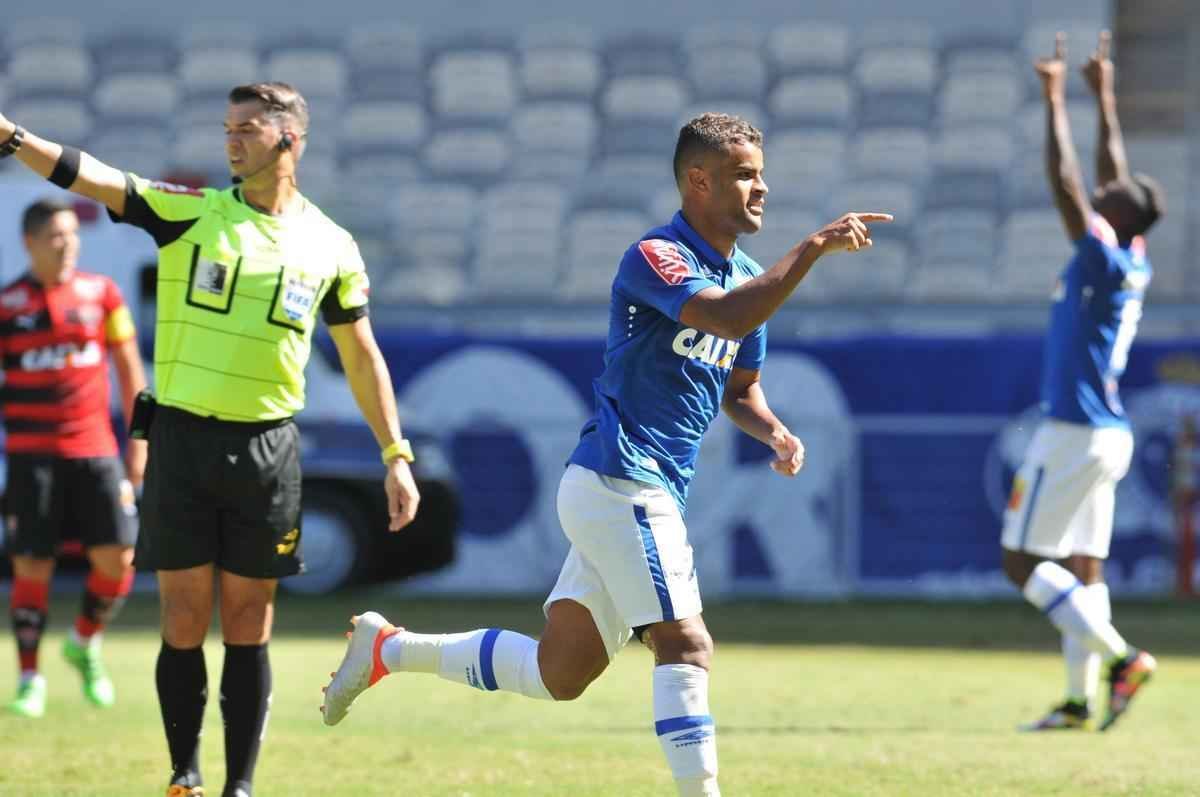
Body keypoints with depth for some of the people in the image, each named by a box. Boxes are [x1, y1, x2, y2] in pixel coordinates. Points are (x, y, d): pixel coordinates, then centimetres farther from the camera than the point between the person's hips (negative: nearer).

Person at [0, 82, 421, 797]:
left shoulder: (332, 247, 4)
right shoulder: (188, 212, 0)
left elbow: (362, 356, 12)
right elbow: (89, 177, -13)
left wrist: (397, 455, 9)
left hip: (267, 448, 1)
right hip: (184, 441, 0)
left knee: (249, 625, 4)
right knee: (184, 621, 1)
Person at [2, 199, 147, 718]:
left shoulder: (101, 292, 5)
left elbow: (128, 367, 11)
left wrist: (139, 441, 8)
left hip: (95, 449, 2)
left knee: (118, 559, -5)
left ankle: (85, 643, 21)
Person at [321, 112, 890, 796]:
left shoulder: (746, 275, 15)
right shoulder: (654, 257, -12)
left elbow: (740, 386, 27)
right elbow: (724, 316, -32)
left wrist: (775, 433, 6)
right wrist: (814, 247, -32)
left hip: (653, 497, 9)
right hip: (621, 481, -9)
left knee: (559, 673, 11)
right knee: (686, 646, -16)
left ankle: (386, 649, 24)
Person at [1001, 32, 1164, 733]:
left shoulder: (1105, 260, -15)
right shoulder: (1133, 265, 7)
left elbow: (1066, 183, -17)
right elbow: (1115, 176, 18)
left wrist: (1057, 102, -11)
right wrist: (1105, 98, 23)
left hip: (1075, 435, -9)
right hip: (1109, 437, 9)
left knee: (1023, 561, -4)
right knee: (1082, 567, 9)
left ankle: (1121, 656, -16)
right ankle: (1080, 700, 7)